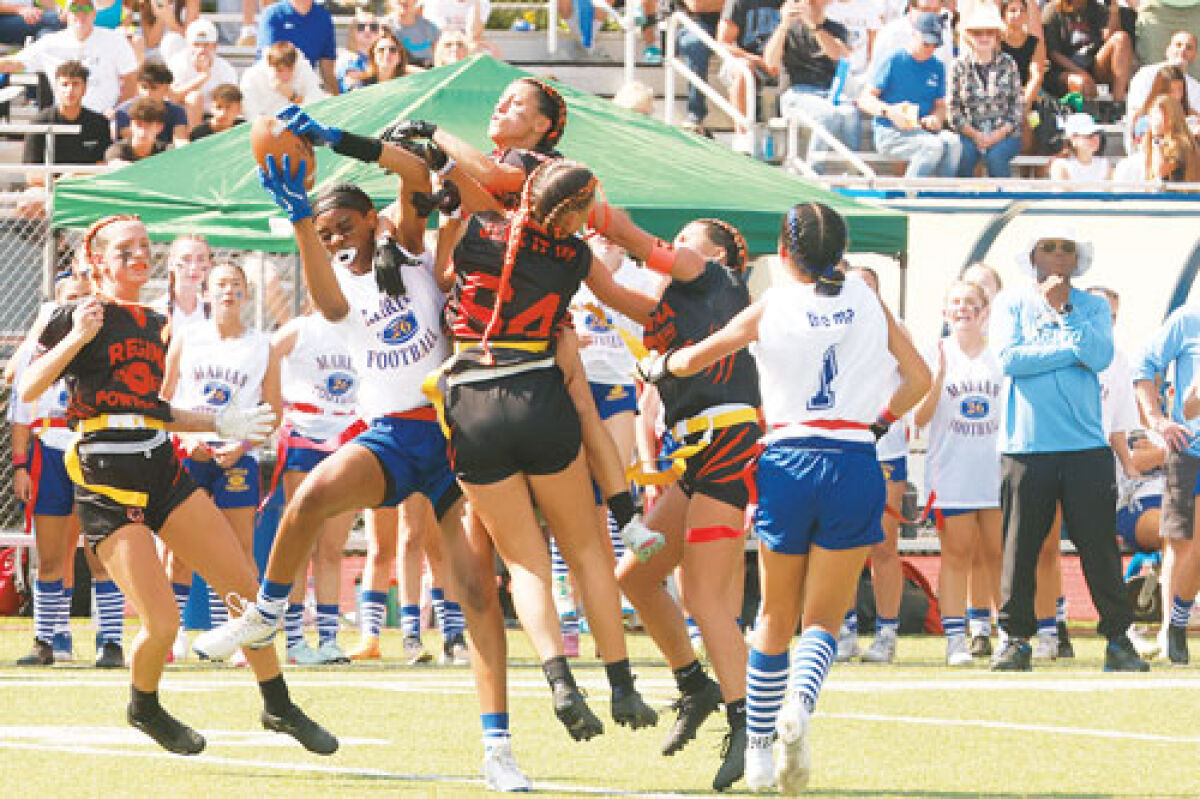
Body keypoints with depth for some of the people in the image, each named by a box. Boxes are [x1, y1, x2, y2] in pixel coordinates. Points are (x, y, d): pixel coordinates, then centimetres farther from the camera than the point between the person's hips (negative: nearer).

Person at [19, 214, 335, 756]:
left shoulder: (155, 325, 17)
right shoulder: (78, 316, -2)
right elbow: (28, 391, -10)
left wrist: (221, 425, 19)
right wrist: (77, 337, -19)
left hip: (161, 469, 7)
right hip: (106, 483, -7)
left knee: (245, 588, 0)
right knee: (162, 623, -14)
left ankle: (278, 707, 16)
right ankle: (144, 708, 16)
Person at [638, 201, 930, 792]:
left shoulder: (771, 306, 3)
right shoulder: (865, 300, 8)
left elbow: (694, 358, 10)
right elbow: (918, 377, 12)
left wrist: (658, 366, 30)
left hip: (788, 461, 0)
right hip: (855, 466, 0)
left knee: (776, 620, 12)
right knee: (824, 617, 5)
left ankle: (759, 754, 14)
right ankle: (799, 704, -26)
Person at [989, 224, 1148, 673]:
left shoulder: (1093, 308, 11)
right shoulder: (1014, 305, 9)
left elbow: (1100, 357, -7)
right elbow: (1008, 358, -8)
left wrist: (1062, 309, -8)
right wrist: (1072, 351, -6)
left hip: (1085, 446, 0)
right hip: (1025, 446, 0)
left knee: (1099, 544, -2)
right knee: (1020, 546, 1)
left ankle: (1117, 639, 5)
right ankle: (1016, 639, 9)